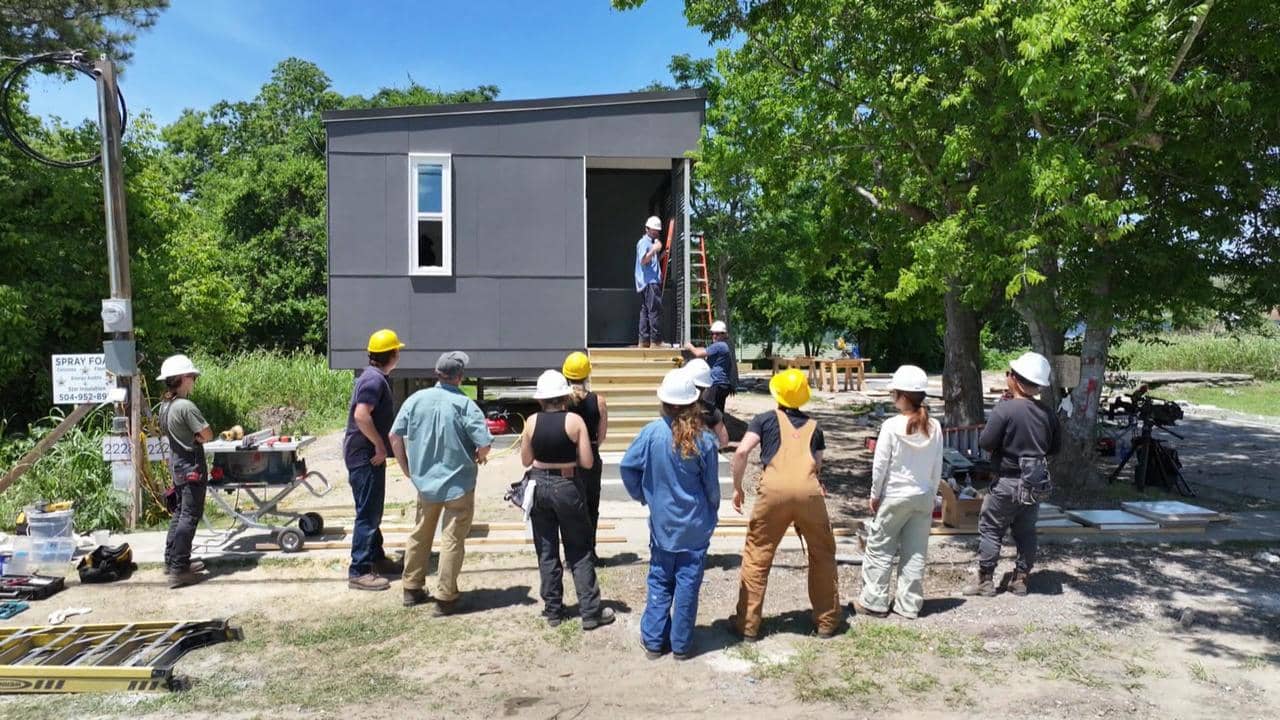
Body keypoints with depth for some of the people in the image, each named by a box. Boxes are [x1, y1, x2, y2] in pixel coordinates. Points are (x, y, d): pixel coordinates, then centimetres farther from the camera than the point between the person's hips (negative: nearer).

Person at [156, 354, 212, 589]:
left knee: (179, 513, 19)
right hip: (192, 467, -9)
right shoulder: (185, 406, -22)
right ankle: (179, 570, -2)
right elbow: (207, 435, -20)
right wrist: (197, 438, 0)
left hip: (177, 464, 9)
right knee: (190, 517, -4)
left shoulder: (164, 406, 5)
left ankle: (172, 560, 27)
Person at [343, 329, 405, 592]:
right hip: (365, 457, -10)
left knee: (373, 511, 19)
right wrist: (380, 445, -21)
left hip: (370, 455, 10)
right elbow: (361, 415, -29)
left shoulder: (375, 377, 14)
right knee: (368, 513, -6)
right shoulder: (375, 379, -18)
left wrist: (381, 444, 18)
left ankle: (376, 558, 32)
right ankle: (358, 571, 0)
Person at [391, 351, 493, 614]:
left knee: (420, 535, 21)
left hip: (425, 481, 5)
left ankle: (411, 589, 31)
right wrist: (477, 458, 2)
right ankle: (445, 598, 10)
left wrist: (405, 467, 12)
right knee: (453, 540, 5)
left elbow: (395, 435, 0)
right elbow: (485, 444, -20)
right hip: (458, 483, -5)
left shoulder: (416, 399, -4)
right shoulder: (464, 405, -17)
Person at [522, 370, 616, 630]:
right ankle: (590, 612, 11)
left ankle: (553, 610, 21)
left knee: (546, 552, 13)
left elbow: (526, 460, 3)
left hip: (539, 486, 2)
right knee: (579, 552, 8)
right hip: (567, 487, -2)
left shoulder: (532, 422, -5)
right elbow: (587, 462, -11)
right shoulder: (574, 421, -12)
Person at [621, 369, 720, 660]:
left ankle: (654, 641, 21)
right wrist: (712, 509, 15)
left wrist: (641, 495, 9)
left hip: (662, 523, 1)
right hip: (696, 525, -1)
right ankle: (681, 644, 19)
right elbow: (712, 485, -4)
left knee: (660, 582, 15)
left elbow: (627, 466, -8)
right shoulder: (703, 440, -13)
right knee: (688, 583, 9)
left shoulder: (652, 432, -13)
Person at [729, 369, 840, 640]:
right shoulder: (813, 425, 24)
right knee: (822, 556, 21)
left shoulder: (765, 419, 17)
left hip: (775, 491, -2)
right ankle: (827, 621, 29)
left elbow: (742, 452, 3)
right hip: (809, 491, 2)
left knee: (757, 556, 11)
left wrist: (737, 488, 13)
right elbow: (817, 467, 19)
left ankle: (747, 624, 16)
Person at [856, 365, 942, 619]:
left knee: (880, 549, 8)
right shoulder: (934, 427, -3)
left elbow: (880, 465, -11)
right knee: (915, 552, 11)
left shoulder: (892, 426, -16)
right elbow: (937, 467, 4)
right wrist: (931, 494, 15)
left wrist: (875, 495, 1)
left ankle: (874, 601, 14)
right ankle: (909, 604, 18)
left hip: (895, 496, -4)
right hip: (924, 496, 4)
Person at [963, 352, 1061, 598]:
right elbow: (1055, 448, 9)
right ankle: (1020, 579, 23)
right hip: (1036, 483, 6)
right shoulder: (1047, 413, -1)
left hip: (1008, 482, -6)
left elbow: (985, 443, -18)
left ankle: (985, 580, 8)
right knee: (1025, 532, 16)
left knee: (990, 529, 5)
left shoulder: (1004, 409, -19)